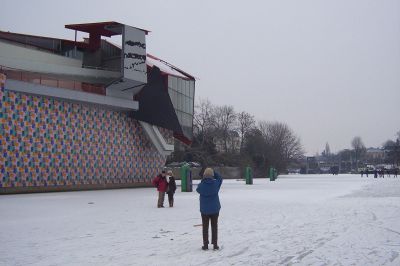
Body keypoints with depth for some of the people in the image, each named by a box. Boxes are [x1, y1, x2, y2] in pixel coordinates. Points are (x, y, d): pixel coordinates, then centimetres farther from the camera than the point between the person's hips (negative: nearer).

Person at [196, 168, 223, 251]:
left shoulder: (201, 185, -15)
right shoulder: (216, 183, -12)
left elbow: (198, 189, 7)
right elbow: (220, 178, 8)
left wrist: (203, 180, 9)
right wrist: (213, 172, 4)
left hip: (204, 210, 0)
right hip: (215, 209, 1)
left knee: (205, 227, 10)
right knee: (214, 227, 11)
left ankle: (205, 245, 11)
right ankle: (215, 245, 12)